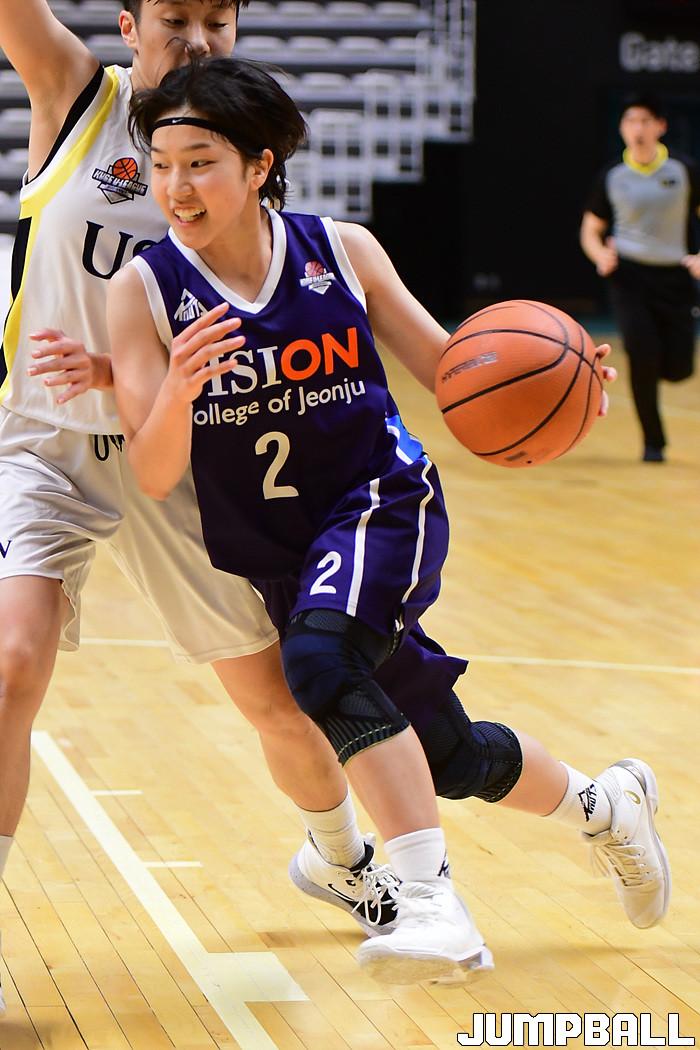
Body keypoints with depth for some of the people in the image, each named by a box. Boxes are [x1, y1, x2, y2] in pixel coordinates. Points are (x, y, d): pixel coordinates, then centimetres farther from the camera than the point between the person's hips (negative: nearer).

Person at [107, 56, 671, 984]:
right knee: (451, 757, 12)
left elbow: (447, 367, 4)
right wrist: (178, 391, -36)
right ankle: (604, 804, 42)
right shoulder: (144, 289, -10)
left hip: (383, 500, -3)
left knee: (321, 657, -35)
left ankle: (430, 900, -34)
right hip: (273, 552, 3)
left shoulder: (342, 251, -8)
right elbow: (154, 476, -15)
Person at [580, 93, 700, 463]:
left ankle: (647, 373, 36)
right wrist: (601, 256, -10)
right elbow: (590, 230, 12)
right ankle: (652, 441, 1)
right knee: (643, 354, -17)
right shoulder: (612, 177, 3)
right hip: (629, 273, -1)